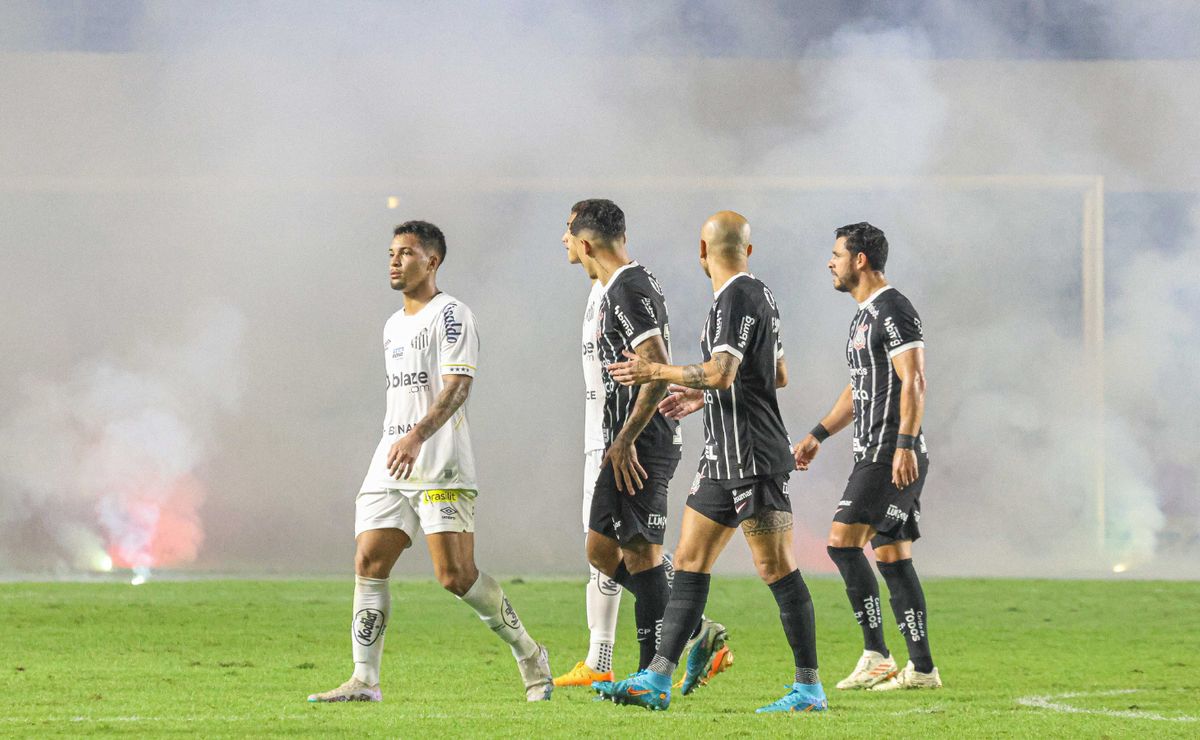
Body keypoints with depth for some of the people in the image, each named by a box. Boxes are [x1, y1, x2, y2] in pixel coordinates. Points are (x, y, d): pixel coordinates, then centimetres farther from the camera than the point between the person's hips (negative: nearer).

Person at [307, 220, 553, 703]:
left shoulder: (451, 314, -5)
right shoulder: (393, 326, 21)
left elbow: (457, 387, -17)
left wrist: (417, 437, -30)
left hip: (441, 468, -8)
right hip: (389, 468, 8)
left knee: (456, 576, -12)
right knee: (369, 563, -5)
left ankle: (529, 655, 7)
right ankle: (364, 681, -4)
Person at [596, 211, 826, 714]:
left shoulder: (738, 298, -14)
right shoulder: (759, 295, 15)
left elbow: (721, 372, -26)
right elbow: (778, 374, 24)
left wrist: (657, 372, -13)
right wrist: (703, 396, 28)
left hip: (754, 459, -10)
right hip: (724, 460, 10)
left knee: (776, 568, -6)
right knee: (689, 560, 8)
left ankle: (809, 688, -3)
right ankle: (657, 681, 8)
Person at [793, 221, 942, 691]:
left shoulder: (893, 310, -11)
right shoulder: (865, 315, 20)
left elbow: (914, 383, -19)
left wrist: (904, 445, -27)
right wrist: (818, 435, 28)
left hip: (892, 456, -10)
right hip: (874, 454, 10)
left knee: (843, 541, -13)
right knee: (892, 556, 7)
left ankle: (876, 655, -12)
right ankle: (921, 668, 6)